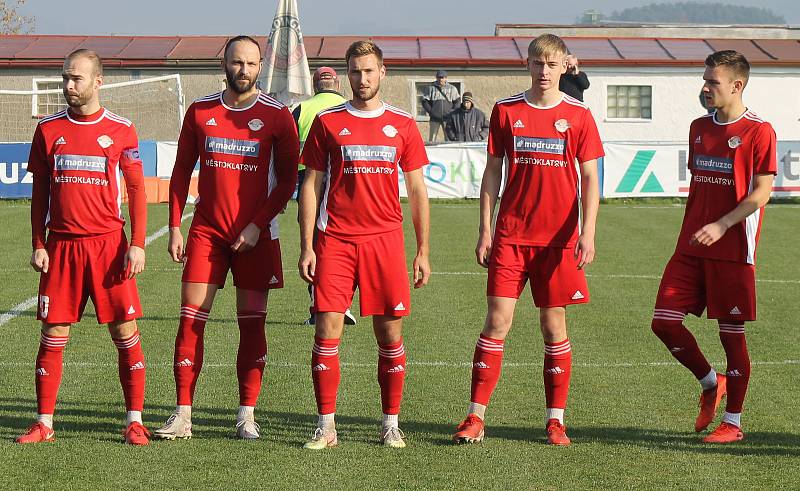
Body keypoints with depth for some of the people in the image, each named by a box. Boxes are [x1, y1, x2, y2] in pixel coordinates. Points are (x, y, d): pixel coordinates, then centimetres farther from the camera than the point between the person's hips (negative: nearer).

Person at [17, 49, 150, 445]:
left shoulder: (121, 130, 2)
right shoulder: (48, 129, 8)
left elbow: (137, 190, 3)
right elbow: (40, 193, 11)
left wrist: (137, 245, -5)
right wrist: (38, 245, 4)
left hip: (108, 243, -2)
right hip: (61, 245, 2)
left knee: (125, 332, -2)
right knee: (52, 334, 2)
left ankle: (135, 421, 6)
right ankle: (44, 424, 9)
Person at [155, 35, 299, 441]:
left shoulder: (277, 116, -1)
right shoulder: (200, 112, 6)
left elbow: (287, 179, 1)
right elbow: (181, 172, 11)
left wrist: (257, 225, -9)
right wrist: (174, 227, 4)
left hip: (256, 235, -1)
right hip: (206, 232, 2)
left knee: (252, 323, 1)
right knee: (191, 320, -3)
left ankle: (247, 415, 8)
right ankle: (183, 415, 1)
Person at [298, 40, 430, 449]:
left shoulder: (402, 125, 8)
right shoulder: (327, 122, 5)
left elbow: (417, 190, 10)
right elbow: (311, 186, 6)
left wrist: (422, 252, 7)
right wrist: (306, 246, -1)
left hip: (385, 239, 1)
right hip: (335, 240, -1)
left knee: (390, 334, 2)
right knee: (327, 331, -5)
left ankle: (391, 424, 13)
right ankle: (326, 426, 2)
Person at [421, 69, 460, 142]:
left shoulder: (452, 89, 9)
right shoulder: (431, 88, 8)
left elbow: (457, 102, 11)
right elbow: (425, 101, 7)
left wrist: (452, 112, -4)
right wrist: (430, 111, -6)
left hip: (447, 118, 0)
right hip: (434, 118, 0)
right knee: (432, 138, -1)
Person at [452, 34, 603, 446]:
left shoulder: (578, 115, 3)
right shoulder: (506, 111, 5)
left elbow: (589, 180, 2)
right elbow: (492, 172, 8)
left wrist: (587, 233, -8)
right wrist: (485, 230, 3)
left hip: (559, 237, 0)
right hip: (510, 234, 0)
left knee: (554, 326, 4)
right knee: (497, 322, -4)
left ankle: (555, 420, 12)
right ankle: (475, 417, 0)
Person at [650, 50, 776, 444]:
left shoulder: (758, 131, -8)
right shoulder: (699, 127, 13)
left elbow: (762, 191, -13)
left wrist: (721, 225, -22)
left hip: (733, 250, -6)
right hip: (691, 248, 6)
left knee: (731, 333, 0)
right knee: (664, 322, -2)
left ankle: (732, 422, 12)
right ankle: (710, 383, 21)